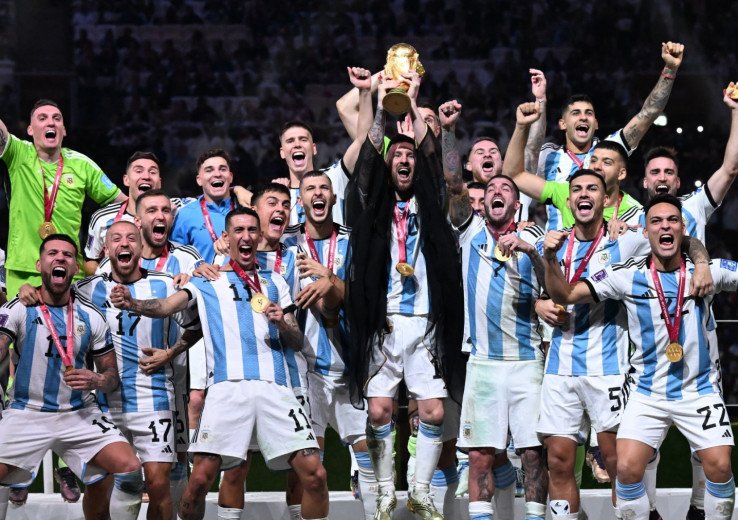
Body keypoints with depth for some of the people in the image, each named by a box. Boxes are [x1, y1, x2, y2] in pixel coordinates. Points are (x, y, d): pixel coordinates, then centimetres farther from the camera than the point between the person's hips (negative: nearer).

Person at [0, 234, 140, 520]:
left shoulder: (90, 316, 5)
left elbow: (112, 375, 9)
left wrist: (96, 381, -14)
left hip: (80, 414, 2)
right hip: (26, 414, -2)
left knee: (130, 469, -17)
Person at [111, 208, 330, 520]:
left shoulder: (274, 281, 22)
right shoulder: (207, 282, 14)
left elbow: (297, 342, 22)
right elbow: (167, 306, -4)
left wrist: (282, 324, -1)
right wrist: (132, 304, -25)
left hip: (275, 386, 2)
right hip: (227, 386, -2)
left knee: (314, 474, -10)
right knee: (200, 479, -13)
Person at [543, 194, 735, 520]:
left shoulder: (708, 270, -4)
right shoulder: (628, 276, -6)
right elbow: (565, 294, -6)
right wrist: (550, 258, -23)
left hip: (700, 392, 0)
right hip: (648, 393, 0)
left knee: (719, 467, -11)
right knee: (628, 468, -14)